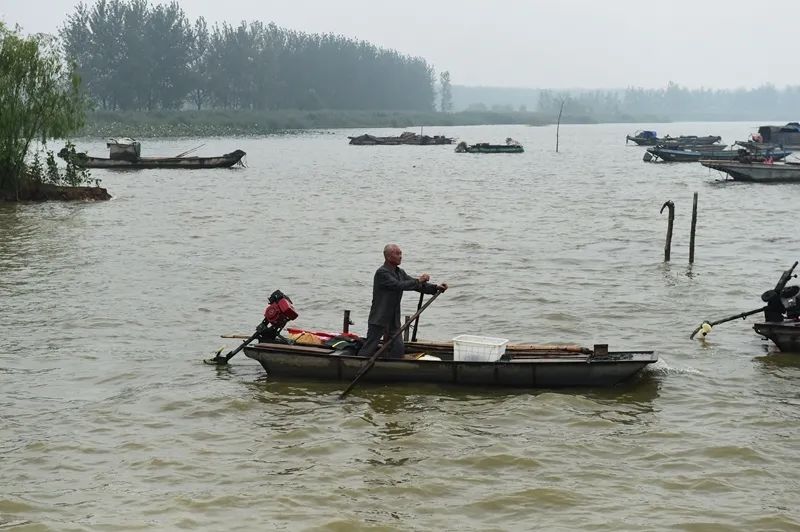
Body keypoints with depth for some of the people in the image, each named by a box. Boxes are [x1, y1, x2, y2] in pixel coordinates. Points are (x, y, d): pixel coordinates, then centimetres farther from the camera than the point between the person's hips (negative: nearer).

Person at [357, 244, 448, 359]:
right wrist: (418, 281, -19)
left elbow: (418, 285, 10)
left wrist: (436, 287, -4)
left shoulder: (400, 272, 12)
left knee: (398, 349, 5)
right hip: (378, 319, -8)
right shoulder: (382, 272, -15)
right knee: (369, 349, -4)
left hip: (394, 321, 8)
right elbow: (399, 285, -25)